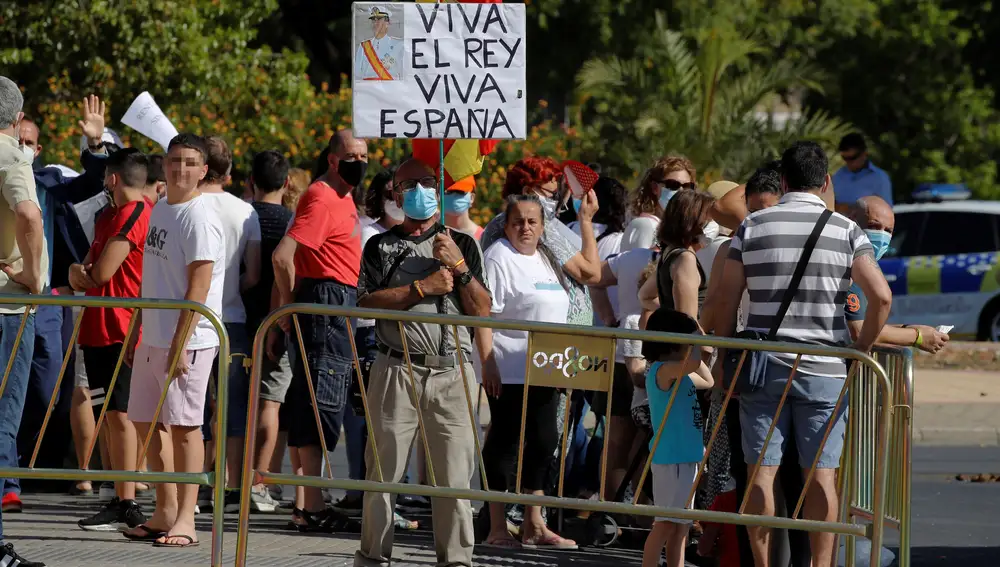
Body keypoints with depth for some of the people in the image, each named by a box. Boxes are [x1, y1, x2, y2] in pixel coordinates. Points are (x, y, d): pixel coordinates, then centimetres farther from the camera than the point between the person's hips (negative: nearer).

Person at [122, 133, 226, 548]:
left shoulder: (199, 217, -12)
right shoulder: (159, 210, 14)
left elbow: (198, 288, -16)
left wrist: (180, 344, -20)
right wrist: (136, 335, 20)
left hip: (187, 340, -9)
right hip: (152, 338, 9)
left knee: (184, 424, -7)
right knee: (146, 422, 11)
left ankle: (185, 520, -4)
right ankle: (165, 512, 20)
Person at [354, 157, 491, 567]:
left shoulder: (462, 244, 13)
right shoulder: (381, 246, 11)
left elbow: (483, 311, 7)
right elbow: (367, 303, -3)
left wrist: (459, 267, -7)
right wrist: (424, 287, -9)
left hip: (452, 371, 1)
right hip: (397, 370, -1)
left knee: (454, 477, -1)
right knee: (383, 470, 0)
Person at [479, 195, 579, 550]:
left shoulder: (545, 259, 16)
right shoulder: (498, 258, -9)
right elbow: (483, 314, -16)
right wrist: (488, 363, -22)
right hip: (508, 371, -8)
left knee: (543, 441, 9)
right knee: (505, 443, -4)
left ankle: (534, 526, 16)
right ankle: (497, 529, 1)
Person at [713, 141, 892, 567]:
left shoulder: (753, 227, 2)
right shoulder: (845, 230, -1)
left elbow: (726, 300, 3)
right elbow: (881, 296, -11)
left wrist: (724, 358, 12)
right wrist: (862, 348, 2)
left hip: (761, 366, 1)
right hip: (824, 369, -1)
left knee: (762, 470, 4)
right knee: (821, 474, 2)